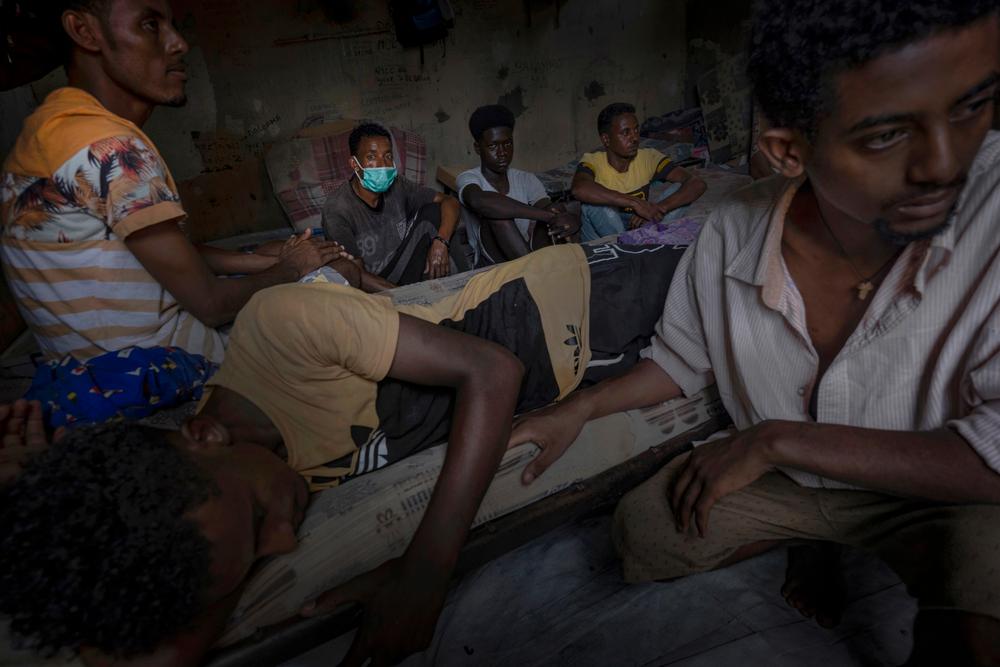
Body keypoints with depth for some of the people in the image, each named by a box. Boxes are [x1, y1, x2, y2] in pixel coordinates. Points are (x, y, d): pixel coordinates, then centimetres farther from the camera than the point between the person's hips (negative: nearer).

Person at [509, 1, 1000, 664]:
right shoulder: (731, 236, -18)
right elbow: (683, 359, 1)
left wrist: (777, 439, -29)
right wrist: (578, 408, -10)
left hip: (940, 487, -3)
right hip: (777, 468, 4)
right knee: (642, 533, -6)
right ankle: (808, 542, 21)